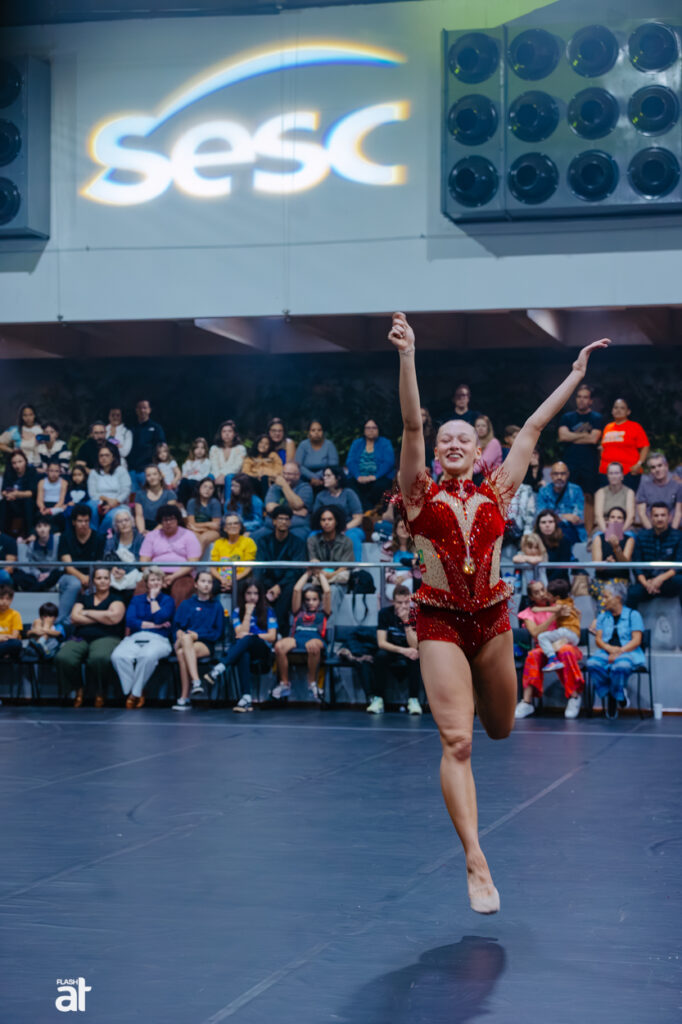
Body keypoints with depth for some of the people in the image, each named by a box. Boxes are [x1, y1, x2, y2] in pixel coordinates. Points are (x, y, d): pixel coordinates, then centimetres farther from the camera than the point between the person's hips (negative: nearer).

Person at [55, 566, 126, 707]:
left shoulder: (116, 599, 14)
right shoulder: (84, 599, 24)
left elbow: (114, 617, -7)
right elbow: (74, 618, 6)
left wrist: (87, 613, 4)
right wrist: (102, 618, 0)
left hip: (105, 638, -3)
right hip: (80, 638, 3)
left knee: (99, 658, -41)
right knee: (63, 658, -31)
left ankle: (100, 692, -13)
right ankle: (78, 689, -4)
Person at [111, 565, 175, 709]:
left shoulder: (167, 600, 16)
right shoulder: (137, 599, 23)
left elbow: (160, 618, -6)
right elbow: (130, 621, 5)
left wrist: (153, 598, 5)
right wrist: (153, 625, -2)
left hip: (158, 639, -2)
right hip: (135, 638, 2)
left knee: (147, 656, -41)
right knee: (118, 656, -34)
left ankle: (136, 693, -25)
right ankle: (130, 691, -24)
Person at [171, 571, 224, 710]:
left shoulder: (216, 606, 16)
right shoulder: (186, 605, 20)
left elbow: (218, 633, 7)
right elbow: (176, 627, 12)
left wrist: (198, 635, -7)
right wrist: (180, 634, -11)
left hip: (205, 645, -2)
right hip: (182, 642, 2)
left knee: (182, 653, -35)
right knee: (186, 638, -37)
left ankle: (184, 698, -37)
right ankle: (196, 682, -48)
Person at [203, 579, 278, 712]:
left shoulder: (267, 611, 11)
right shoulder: (237, 611, 13)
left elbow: (272, 636, 2)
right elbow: (240, 633, -1)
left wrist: (252, 636, -9)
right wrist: (248, 613, -3)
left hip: (263, 650, -1)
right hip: (243, 649, 1)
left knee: (247, 639, -37)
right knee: (243, 655, -40)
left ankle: (219, 669, -54)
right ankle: (246, 697, -50)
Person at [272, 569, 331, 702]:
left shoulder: (323, 613, 30)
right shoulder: (299, 613, 34)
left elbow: (327, 591, 23)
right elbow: (296, 590, 29)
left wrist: (320, 574, 36)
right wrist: (308, 574, 39)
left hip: (315, 638, -2)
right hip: (296, 638, 2)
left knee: (313, 646, -42)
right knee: (279, 646, -33)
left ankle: (312, 683, -25)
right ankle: (284, 683, -22)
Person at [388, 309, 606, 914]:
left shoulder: (496, 494, 7)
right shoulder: (421, 494, 1)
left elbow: (533, 428, 9)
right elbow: (411, 424, -10)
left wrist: (577, 373, 14)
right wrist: (408, 358, -20)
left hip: (492, 619, 3)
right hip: (440, 621, -3)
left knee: (500, 729, 17)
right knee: (457, 740, -12)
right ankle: (476, 863, -13)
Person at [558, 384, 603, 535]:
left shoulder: (597, 418, 7)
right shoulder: (567, 418, 12)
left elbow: (593, 438, -8)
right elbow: (563, 436, -4)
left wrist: (572, 437, -3)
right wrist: (583, 435, -5)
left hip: (590, 465, -1)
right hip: (570, 464, 1)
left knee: (589, 498, 0)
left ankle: (588, 532, 2)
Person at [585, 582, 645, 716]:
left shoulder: (633, 614, 7)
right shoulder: (602, 616, 22)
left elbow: (636, 640, -3)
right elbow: (598, 639, 11)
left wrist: (619, 651, -16)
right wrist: (610, 649, -11)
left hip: (628, 653, -4)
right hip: (606, 653, 4)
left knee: (621, 665, -42)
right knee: (592, 663, -33)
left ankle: (617, 694, -15)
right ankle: (607, 695, -19)